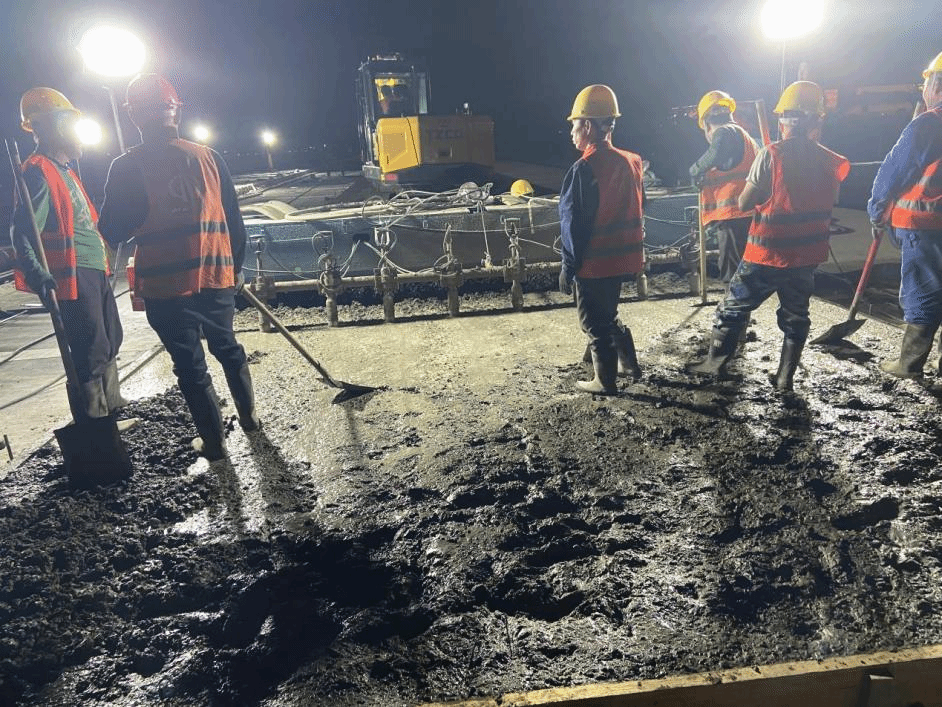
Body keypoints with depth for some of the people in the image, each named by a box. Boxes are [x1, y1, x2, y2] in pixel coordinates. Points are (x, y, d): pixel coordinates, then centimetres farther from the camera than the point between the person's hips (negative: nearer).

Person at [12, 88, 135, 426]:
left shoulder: (65, 170, 17)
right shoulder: (38, 172, -13)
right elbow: (21, 232, -22)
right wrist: (37, 274, -36)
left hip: (95, 271, 10)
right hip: (73, 276, -10)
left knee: (110, 342, 18)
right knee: (91, 353, -5)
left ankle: (110, 412, 33)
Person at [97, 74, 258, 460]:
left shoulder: (126, 168, -6)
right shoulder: (208, 157, 1)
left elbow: (113, 231, -3)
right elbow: (233, 219, 5)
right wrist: (236, 266, 16)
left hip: (165, 285, -3)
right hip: (216, 276, 3)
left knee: (190, 365, 9)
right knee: (227, 347, 23)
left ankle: (213, 441, 18)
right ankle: (249, 416, 35)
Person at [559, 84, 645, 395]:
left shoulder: (584, 169, -18)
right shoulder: (629, 162, 4)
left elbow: (574, 225, -17)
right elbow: (636, 209, 13)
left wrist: (567, 268, -10)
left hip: (592, 262, -8)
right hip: (622, 256, 8)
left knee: (594, 322, 7)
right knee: (609, 313, 25)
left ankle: (605, 381, 17)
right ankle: (628, 363, 37)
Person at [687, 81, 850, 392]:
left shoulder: (772, 154, -14)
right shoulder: (829, 162, 1)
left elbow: (744, 203, -10)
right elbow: (828, 205, 9)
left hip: (766, 254, -4)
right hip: (806, 256, 4)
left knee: (733, 306, 12)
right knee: (795, 316, 16)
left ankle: (715, 363, 20)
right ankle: (785, 376, 21)